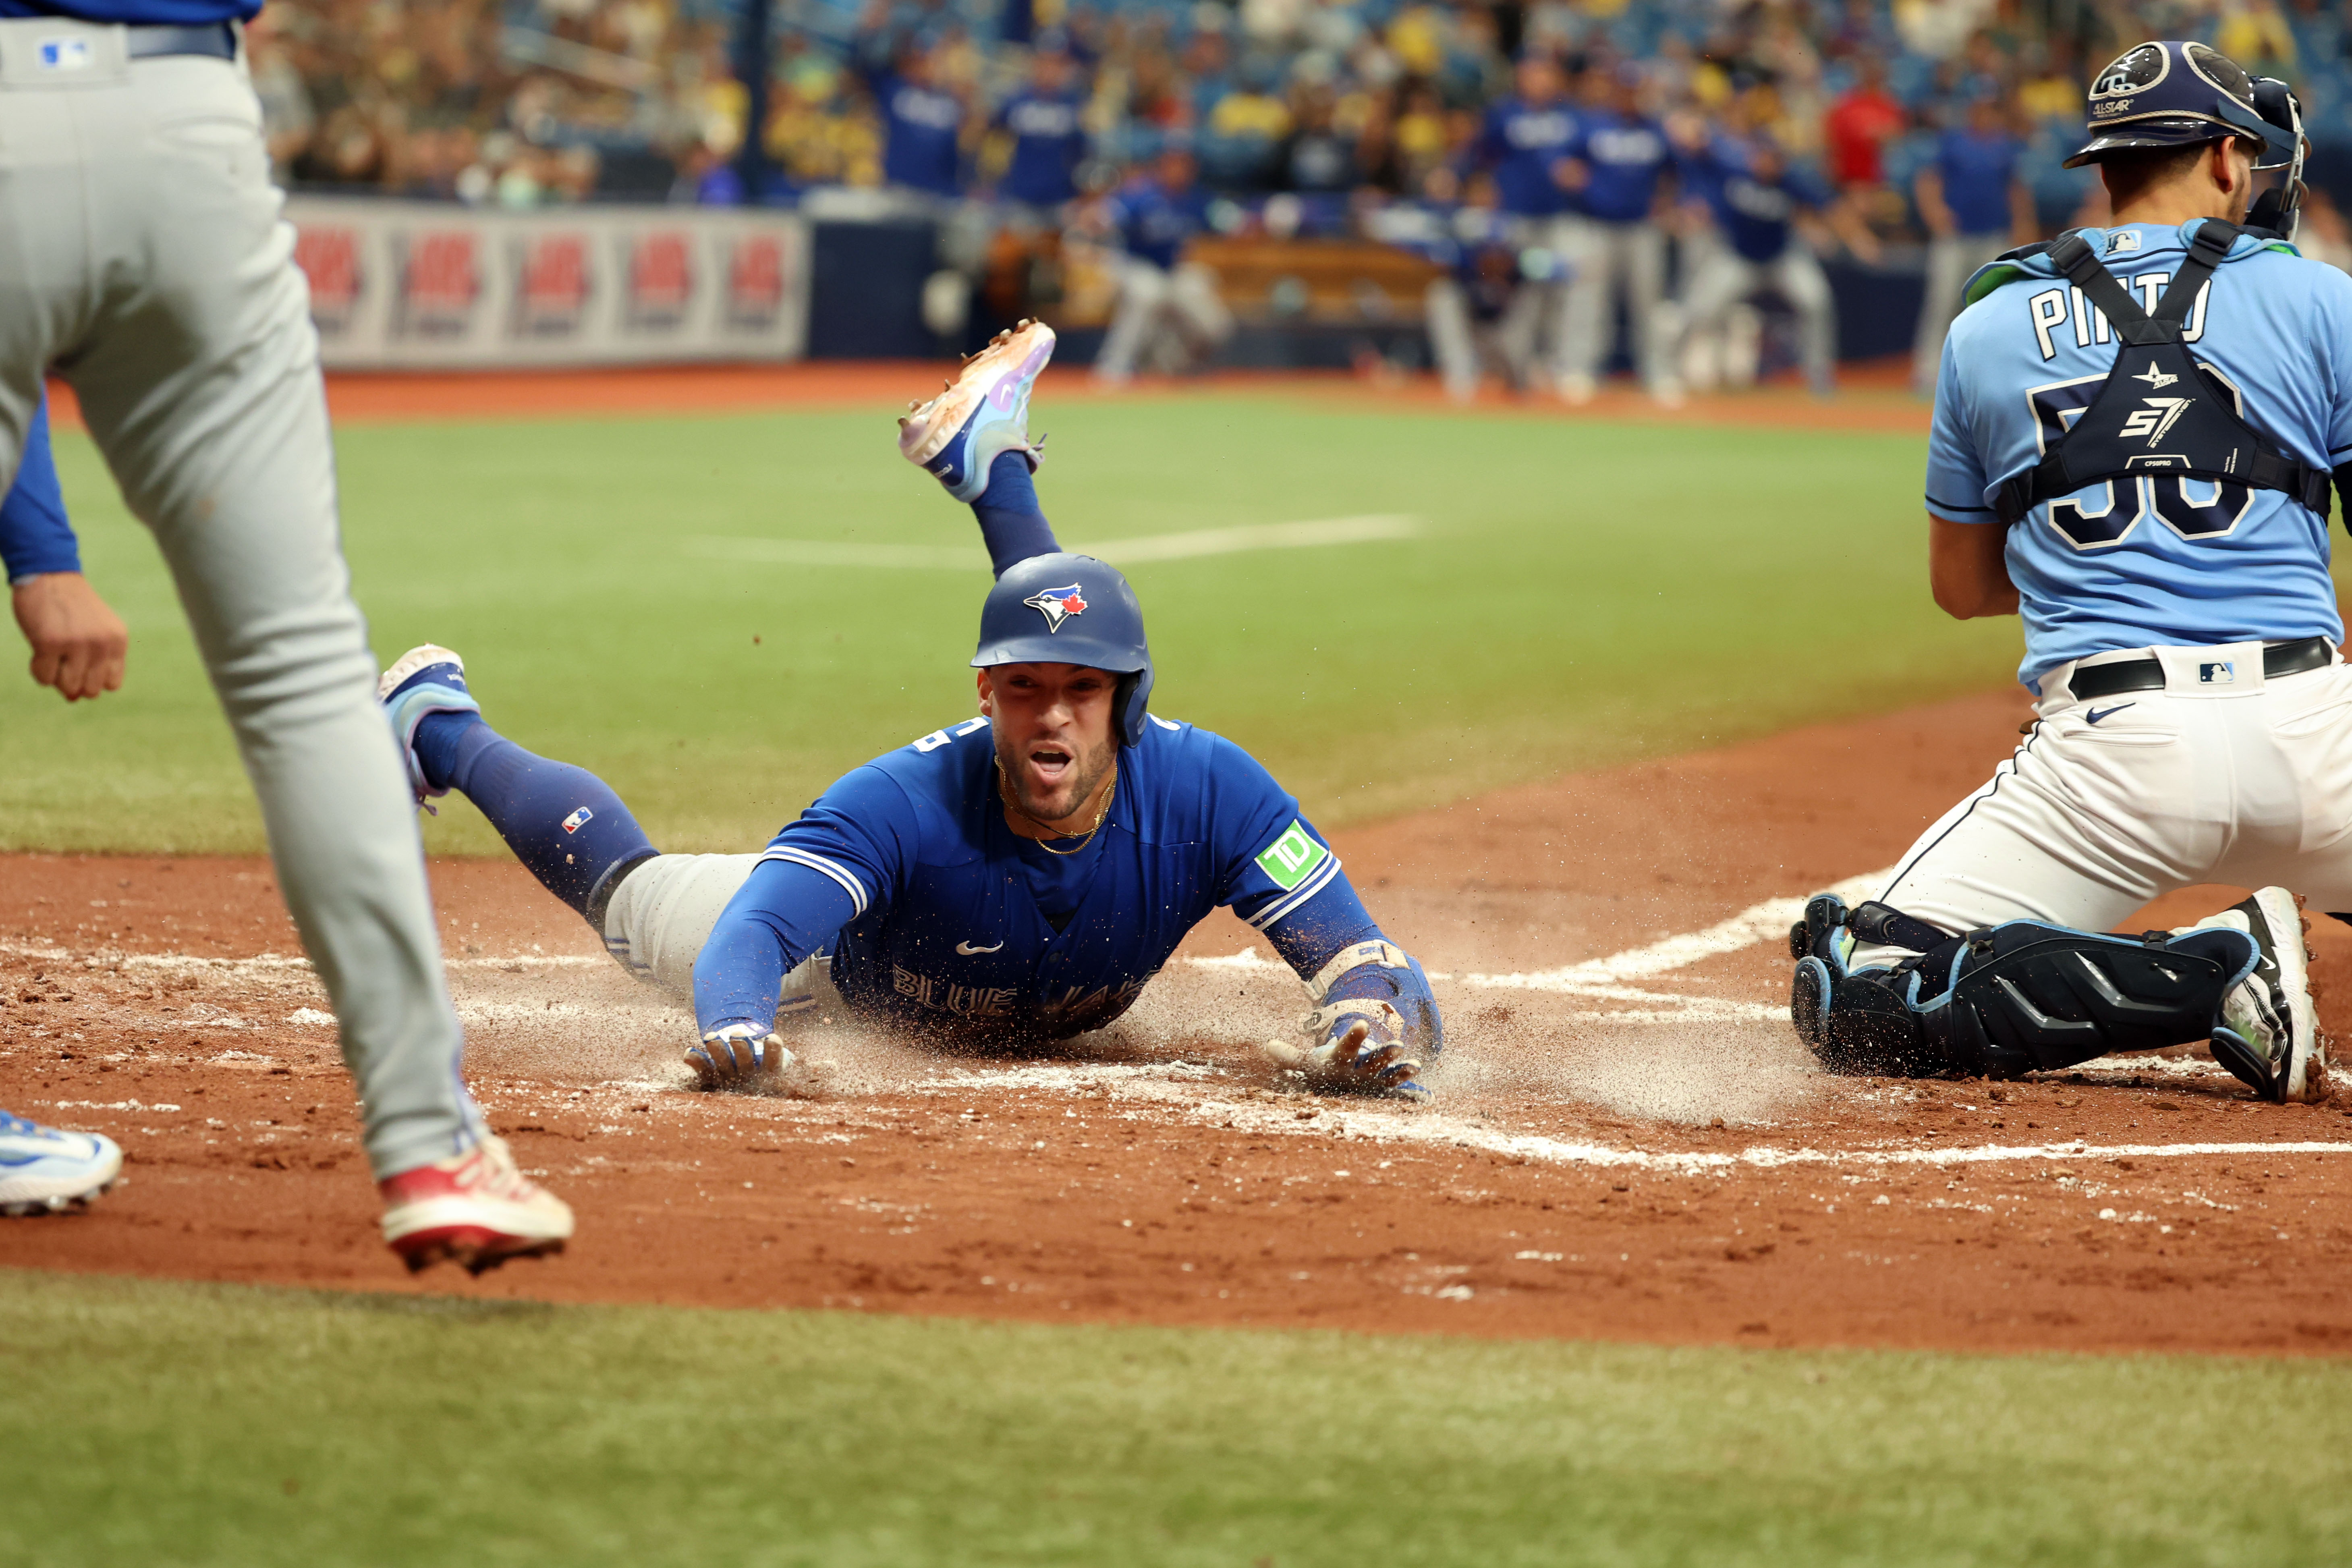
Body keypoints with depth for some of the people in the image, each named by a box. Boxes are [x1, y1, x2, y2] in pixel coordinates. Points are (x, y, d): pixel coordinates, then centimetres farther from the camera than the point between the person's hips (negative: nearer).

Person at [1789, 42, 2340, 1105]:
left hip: (2110, 751, -1)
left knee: (1858, 1004, 1)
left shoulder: (1987, 329, 14)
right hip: (2308, 736, 1)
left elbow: (1961, 588, 24)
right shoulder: (2316, 299, 8)